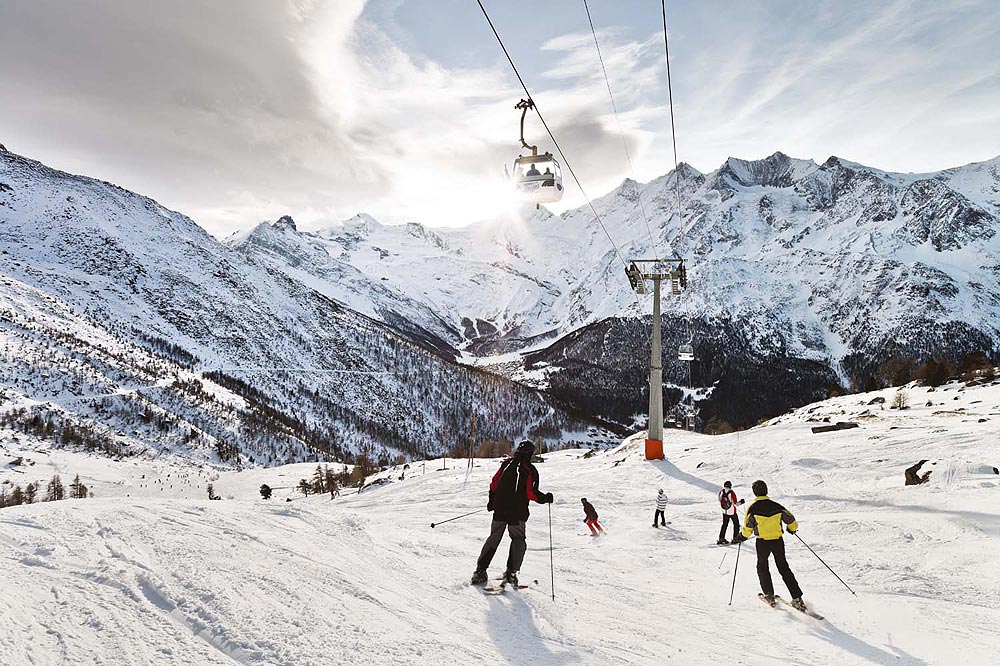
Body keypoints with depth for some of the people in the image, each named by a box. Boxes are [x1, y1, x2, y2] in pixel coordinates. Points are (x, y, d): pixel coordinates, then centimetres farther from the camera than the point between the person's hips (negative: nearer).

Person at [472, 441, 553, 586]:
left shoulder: (506, 463, 7)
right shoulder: (530, 470, -8)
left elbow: (494, 483, 10)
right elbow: (531, 493, -14)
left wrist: (492, 501, 22)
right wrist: (545, 498, 2)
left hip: (499, 510, 4)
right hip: (517, 512, -4)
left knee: (493, 539, 13)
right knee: (518, 541, 12)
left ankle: (480, 571, 7)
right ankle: (511, 572, 1)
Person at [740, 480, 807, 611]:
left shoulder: (752, 507, -9)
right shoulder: (776, 506, -2)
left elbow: (748, 527, -10)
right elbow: (791, 520, 4)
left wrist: (744, 536, 10)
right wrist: (792, 529, 25)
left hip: (762, 543, -2)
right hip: (778, 541, 2)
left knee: (762, 567, 21)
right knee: (784, 568, 12)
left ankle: (769, 595, 17)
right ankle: (797, 598, 4)